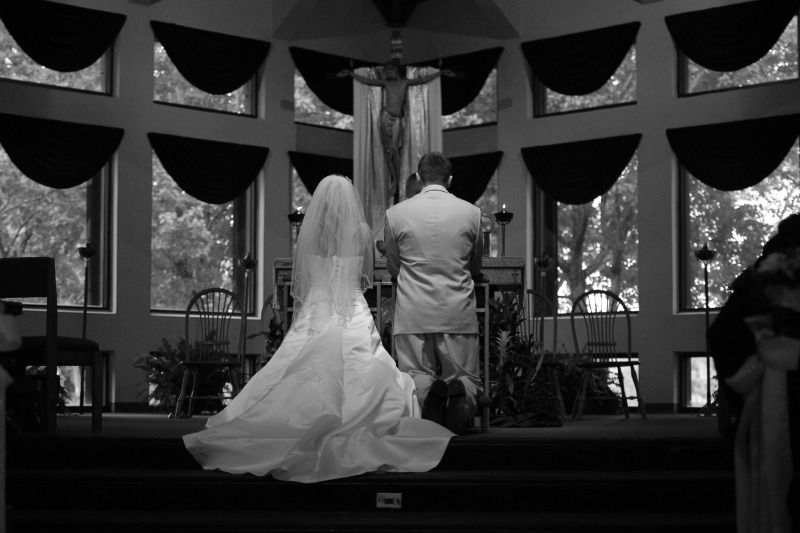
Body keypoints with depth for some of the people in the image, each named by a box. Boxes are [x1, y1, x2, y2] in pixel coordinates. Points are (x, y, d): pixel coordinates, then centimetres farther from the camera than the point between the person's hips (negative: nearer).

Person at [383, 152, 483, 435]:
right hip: (459, 312, 0)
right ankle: (459, 393, -25)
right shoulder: (471, 213, 1)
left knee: (414, 379, 8)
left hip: (413, 312, 0)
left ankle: (426, 391, -27)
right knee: (467, 377, 11)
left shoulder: (395, 213, 0)